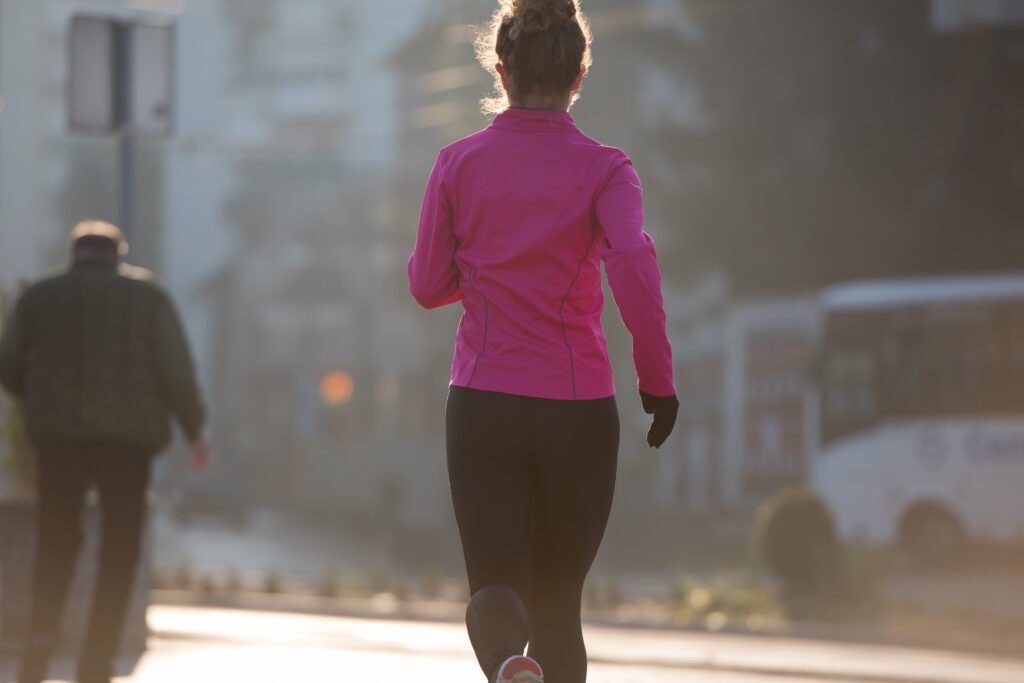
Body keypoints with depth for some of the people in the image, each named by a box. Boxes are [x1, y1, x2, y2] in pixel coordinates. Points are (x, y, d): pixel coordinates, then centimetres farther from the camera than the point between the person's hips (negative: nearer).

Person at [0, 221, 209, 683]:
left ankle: (41, 637, -11)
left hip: (57, 436, 1)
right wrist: (194, 430, 5)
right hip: (127, 437, -1)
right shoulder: (146, 296, 5)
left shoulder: (39, 297, 8)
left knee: (55, 544, 12)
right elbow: (176, 370, -3)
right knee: (120, 550, 6)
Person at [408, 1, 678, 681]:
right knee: (558, 601, 15)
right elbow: (633, 262, -21)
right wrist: (658, 378, -13)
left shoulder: (458, 164, 2)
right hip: (579, 409, 0)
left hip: (483, 405, 0)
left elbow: (429, 285, 7)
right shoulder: (604, 168, -3)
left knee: (496, 586, 1)